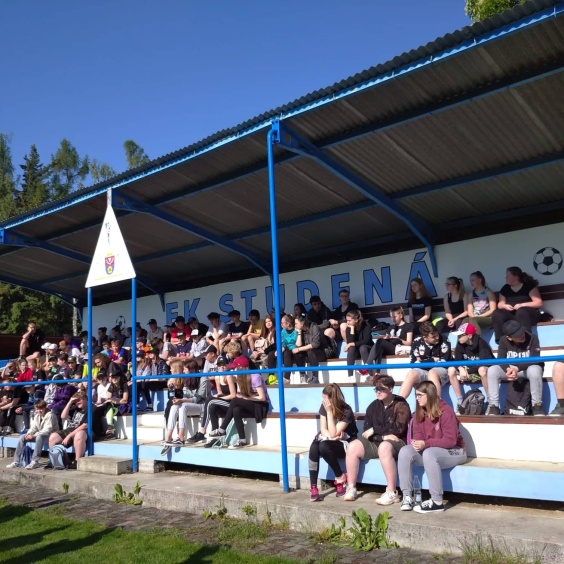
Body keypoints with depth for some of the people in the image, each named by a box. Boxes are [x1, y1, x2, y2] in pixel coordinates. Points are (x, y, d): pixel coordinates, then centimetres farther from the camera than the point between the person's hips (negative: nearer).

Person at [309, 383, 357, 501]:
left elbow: (333, 434, -25)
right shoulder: (324, 407, -2)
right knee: (314, 447, -29)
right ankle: (313, 488, -29)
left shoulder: (346, 411, -21)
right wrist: (330, 436, -22)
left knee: (324, 446, -35)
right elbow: (323, 429, -1)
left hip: (344, 443, -5)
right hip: (329, 441, 5)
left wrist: (329, 412, -30)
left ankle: (340, 478, -13)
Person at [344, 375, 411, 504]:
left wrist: (375, 430, -12)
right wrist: (384, 436, -17)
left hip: (397, 443, -5)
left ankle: (391, 493, -33)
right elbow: (366, 431, 1)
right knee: (353, 447, -18)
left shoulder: (401, 405, -5)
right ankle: (351, 488, -6)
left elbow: (398, 429, -17)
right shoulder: (373, 406, 9)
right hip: (376, 442, 6)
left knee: (384, 447, -39)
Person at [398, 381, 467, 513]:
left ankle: (437, 502, -29)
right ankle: (407, 496, -17)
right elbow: (418, 434, 5)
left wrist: (426, 444, -30)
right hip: (430, 450, 7)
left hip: (454, 451, -7)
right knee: (405, 451, -20)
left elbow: (450, 440, -22)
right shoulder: (419, 412, 3)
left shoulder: (445, 411, -19)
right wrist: (416, 442, -21)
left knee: (429, 453, -38)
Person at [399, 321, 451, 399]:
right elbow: (414, 363, -2)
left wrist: (423, 361, -5)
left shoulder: (444, 342, -8)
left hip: (440, 370, -2)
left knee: (432, 373, -36)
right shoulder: (417, 342, -1)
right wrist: (434, 360, -8)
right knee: (411, 374, -30)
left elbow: (444, 362, -10)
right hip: (422, 371, 2)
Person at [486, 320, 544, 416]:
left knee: (534, 370, -39)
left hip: (528, 369, -2)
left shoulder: (532, 338, -18)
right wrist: (508, 369, -36)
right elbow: (500, 360, -13)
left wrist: (517, 368, -39)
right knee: (492, 370, -25)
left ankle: (537, 405, -22)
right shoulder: (503, 340, -10)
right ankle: (493, 406, -20)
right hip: (510, 369, 3)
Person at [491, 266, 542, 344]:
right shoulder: (505, 288, 15)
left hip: (528, 313, -4)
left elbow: (539, 303, -6)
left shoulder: (529, 286, 1)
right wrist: (505, 306, -7)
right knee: (496, 314, -27)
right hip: (511, 314, 4)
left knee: (521, 312, -40)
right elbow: (500, 304, 17)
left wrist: (522, 305, -18)